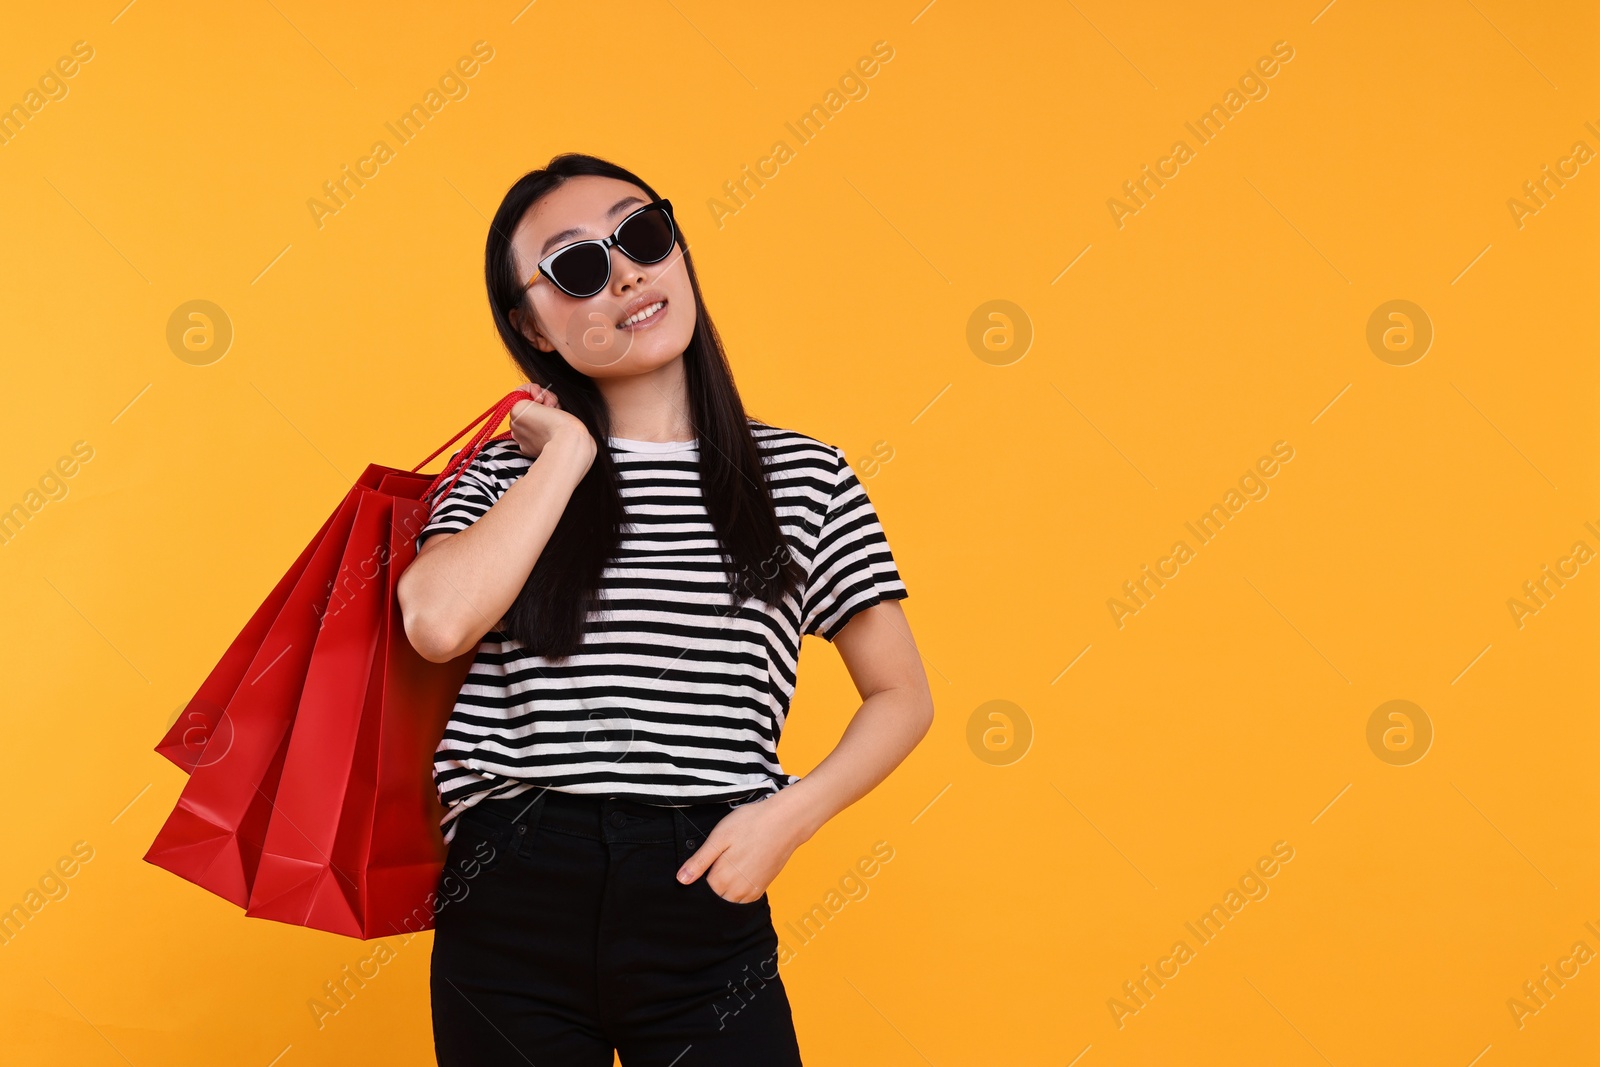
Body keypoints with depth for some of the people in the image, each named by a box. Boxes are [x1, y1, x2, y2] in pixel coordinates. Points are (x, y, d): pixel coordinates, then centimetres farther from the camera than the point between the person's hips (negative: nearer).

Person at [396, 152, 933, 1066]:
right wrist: (569, 452, -6)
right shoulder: (509, 474, 6)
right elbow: (439, 623, -16)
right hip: (513, 909, 1)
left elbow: (903, 697, 8)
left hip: (703, 900, 0)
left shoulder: (801, 475, 4)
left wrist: (788, 817, -8)